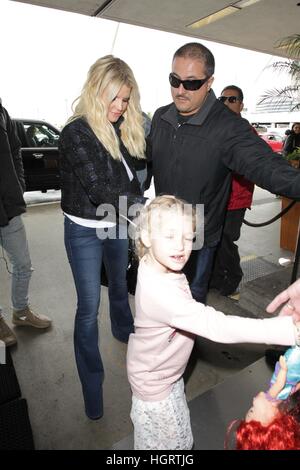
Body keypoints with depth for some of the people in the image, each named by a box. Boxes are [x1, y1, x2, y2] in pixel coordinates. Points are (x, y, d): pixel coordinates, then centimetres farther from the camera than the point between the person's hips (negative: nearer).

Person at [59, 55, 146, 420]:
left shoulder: (124, 129, 1)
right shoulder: (76, 133, -18)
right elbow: (98, 189, -26)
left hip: (118, 224, 6)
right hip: (85, 230, -6)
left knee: (120, 285, 25)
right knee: (89, 306, 2)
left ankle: (123, 329, 55)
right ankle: (92, 384, 20)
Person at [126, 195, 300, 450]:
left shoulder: (159, 267, -15)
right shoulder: (159, 291, -43)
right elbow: (216, 326, -48)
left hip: (168, 372, 8)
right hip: (155, 384, -7)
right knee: (170, 440, 21)